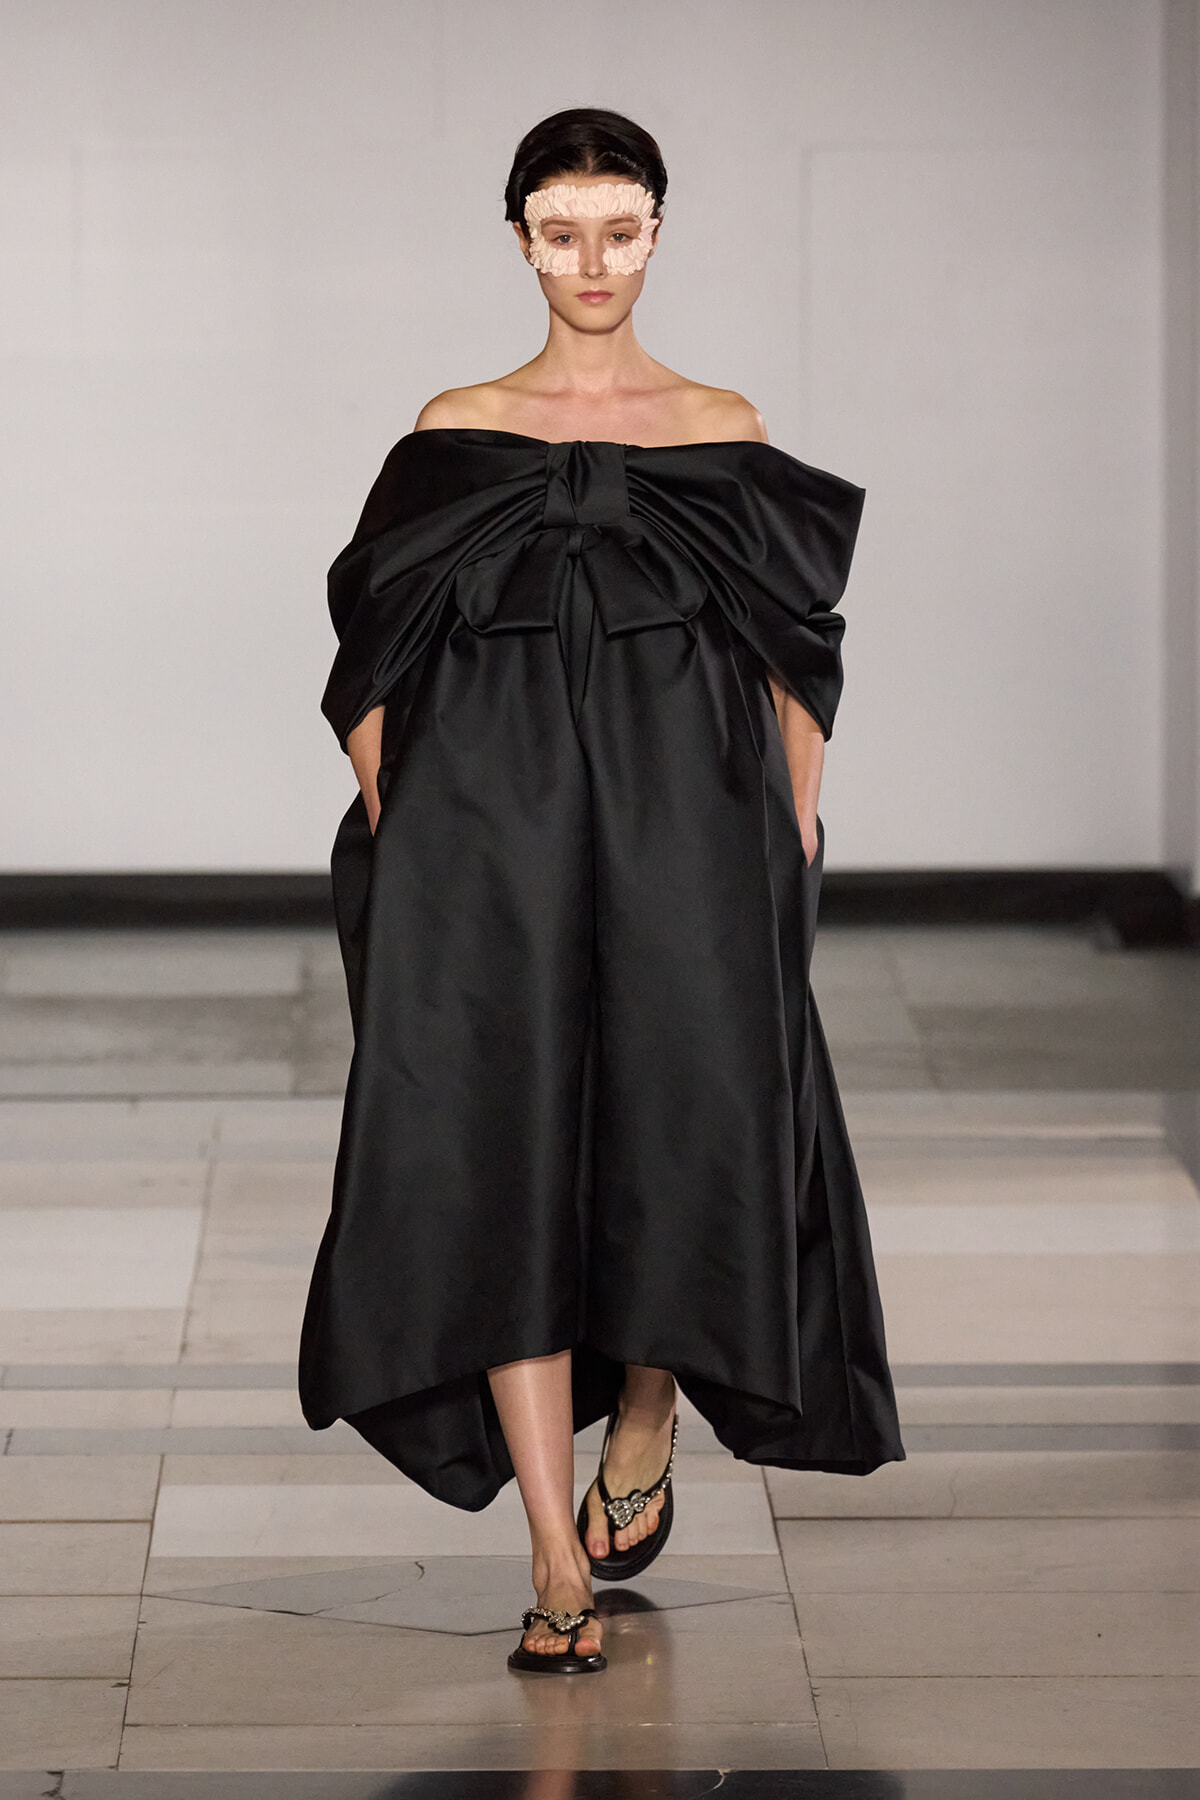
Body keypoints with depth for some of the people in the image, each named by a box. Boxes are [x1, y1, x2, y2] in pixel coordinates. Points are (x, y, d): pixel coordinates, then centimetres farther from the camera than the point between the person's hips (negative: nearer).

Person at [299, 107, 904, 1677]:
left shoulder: (723, 433, 8)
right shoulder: (458, 432, 8)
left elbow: (792, 669, 8)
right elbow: (383, 666, 8)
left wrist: (798, 840, -1)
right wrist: (391, 843, -2)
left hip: (686, 832, 0)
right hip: (493, 828, 0)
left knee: (683, 1132, -3)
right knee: (500, 1150, -8)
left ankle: (644, 1428, 29)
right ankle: (558, 1560, -6)